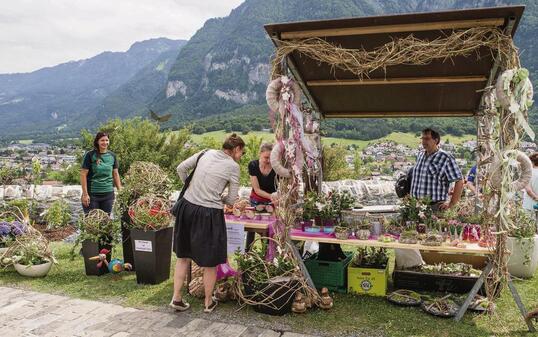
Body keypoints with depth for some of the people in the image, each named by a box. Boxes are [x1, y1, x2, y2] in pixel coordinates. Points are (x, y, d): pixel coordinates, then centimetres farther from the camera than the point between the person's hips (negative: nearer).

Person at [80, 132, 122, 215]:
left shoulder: (112, 156, 7)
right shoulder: (90, 155, -6)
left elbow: (115, 174, 13)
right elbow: (83, 174, -7)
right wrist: (85, 194, -11)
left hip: (108, 194, 4)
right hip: (92, 194, -4)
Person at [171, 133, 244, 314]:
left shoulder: (206, 153, 7)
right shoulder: (233, 166, -6)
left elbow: (181, 168, 12)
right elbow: (232, 200, -2)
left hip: (187, 206, 5)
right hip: (209, 214, -5)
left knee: (183, 255, 20)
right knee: (210, 261, 13)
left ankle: (176, 298, 25)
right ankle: (209, 302, 28)